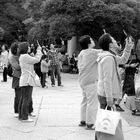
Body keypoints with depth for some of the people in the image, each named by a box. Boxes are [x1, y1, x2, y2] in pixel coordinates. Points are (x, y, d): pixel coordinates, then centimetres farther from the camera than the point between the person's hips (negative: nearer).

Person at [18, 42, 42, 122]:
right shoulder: (25, 56, -15)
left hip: (24, 81, 11)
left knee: (23, 98, 14)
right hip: (27, 80, -11)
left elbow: (33, 60, 20)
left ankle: (21, 115, 21)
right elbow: (37, 60, -12)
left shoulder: (22, 57, 17)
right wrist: (39, 50, 1)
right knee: (27, 99, -8)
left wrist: (38, 51, 18)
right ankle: (25, 117, -6)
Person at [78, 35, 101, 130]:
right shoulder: (93, 52, -15)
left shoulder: (81, 53, 11)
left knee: (85, 101, 18)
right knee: (92, 102, -4)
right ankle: (90, 123, -2)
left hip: (83, 80, 9)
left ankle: (83, 120, 25)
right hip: (91, 81, -9)